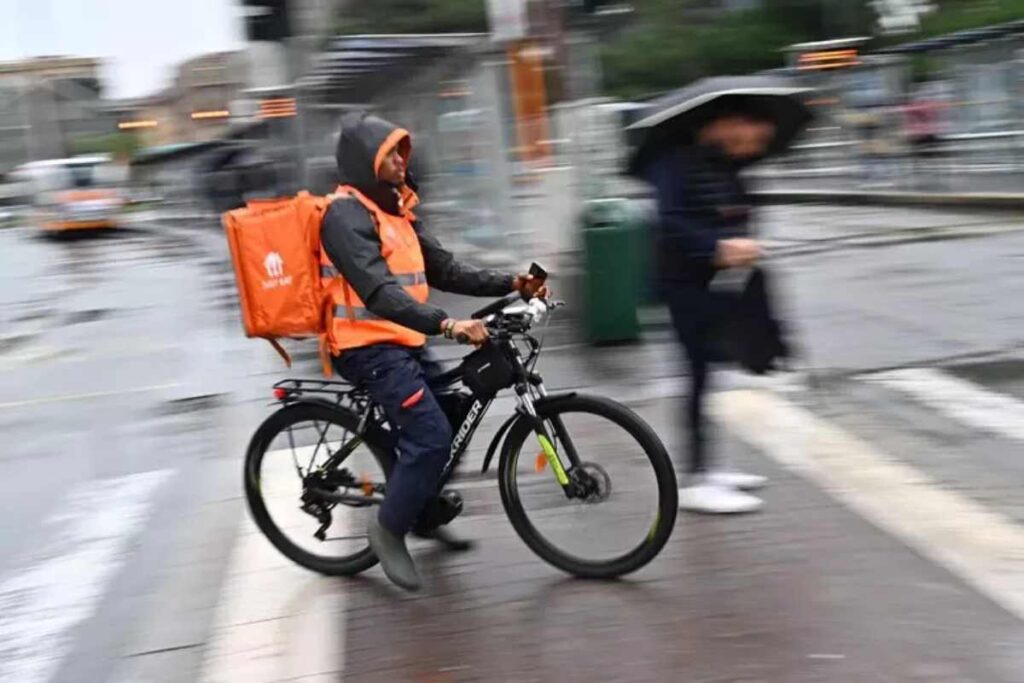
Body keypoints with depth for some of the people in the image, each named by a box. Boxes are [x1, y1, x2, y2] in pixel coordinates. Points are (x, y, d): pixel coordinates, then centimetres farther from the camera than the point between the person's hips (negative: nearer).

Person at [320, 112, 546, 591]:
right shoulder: (347, 214, -16)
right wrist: (447, 324, -40)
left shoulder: (394, 210, 15)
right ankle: (389, 528, 0)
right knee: (432, 435, -17)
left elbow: (444, 271, 12)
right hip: (370, 348, -10)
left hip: (401, 343, 10)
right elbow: (378, 293, -29)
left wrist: (513, 284, 1)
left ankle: (428, 510, 31)